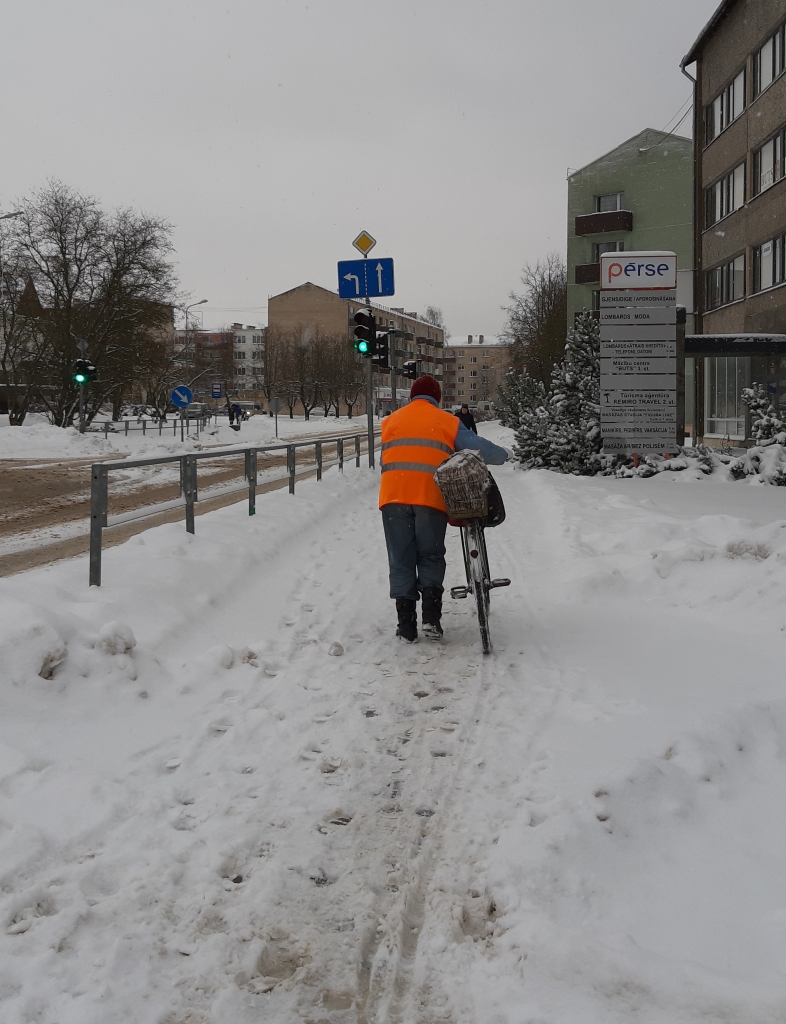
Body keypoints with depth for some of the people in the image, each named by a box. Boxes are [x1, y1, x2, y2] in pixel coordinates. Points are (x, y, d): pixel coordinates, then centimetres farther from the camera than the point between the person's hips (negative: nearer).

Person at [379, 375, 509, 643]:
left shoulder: (391, 421, 16)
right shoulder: (447, 421, 7)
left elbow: (385, 460, 15)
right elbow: (478, 447, 6)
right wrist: (502, 455, 23)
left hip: (393, 495, 2)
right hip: (431, 497, -2)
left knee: (401, 560, 8)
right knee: (430, 556, 13)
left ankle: (407, 625, 5)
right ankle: (431, 617, -1)